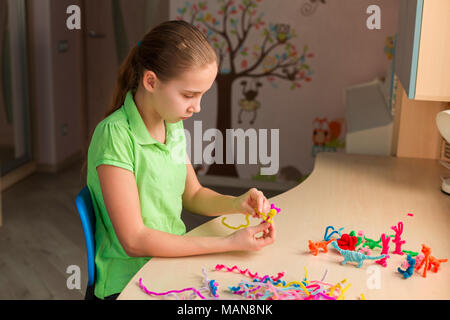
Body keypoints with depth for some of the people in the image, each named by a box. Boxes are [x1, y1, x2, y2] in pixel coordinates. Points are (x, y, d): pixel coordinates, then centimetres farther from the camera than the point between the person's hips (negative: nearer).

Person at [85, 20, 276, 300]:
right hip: (128, 283, -7)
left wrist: (236, 204, -4)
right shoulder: (115, 135, -20)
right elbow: (134, 241, -21)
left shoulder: (174, 125, 3)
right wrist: (228, 243, -21)